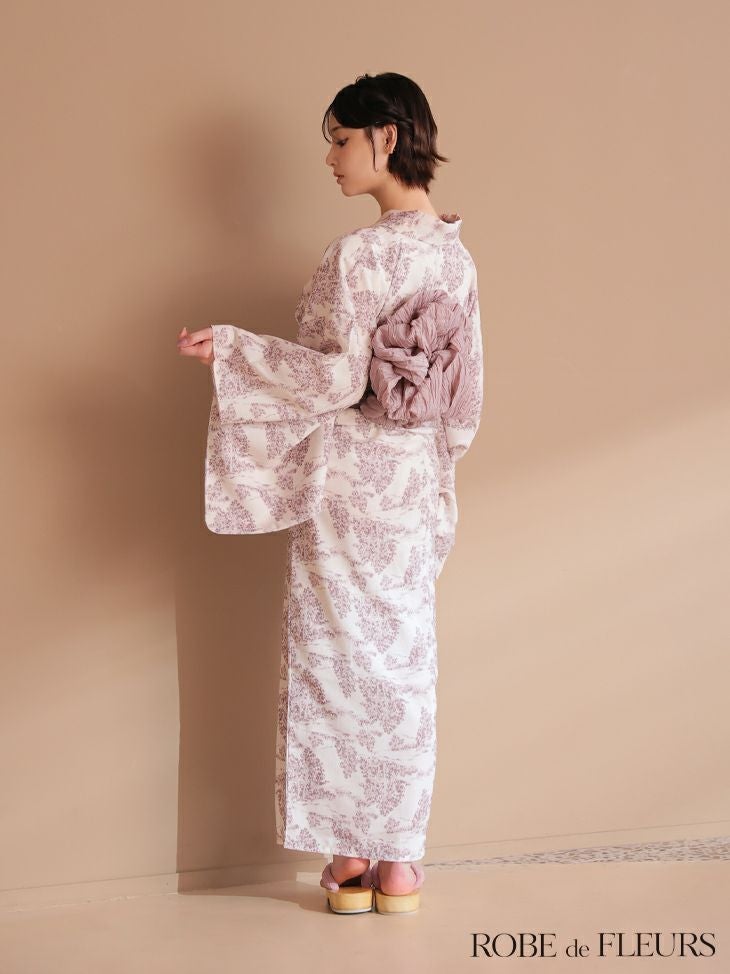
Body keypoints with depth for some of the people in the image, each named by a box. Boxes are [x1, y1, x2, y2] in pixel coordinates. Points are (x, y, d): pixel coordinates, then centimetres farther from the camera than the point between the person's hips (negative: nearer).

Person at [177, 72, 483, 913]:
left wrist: (230, 347, -14)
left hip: (348, 480, -7)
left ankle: (348, 850, 14)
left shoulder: (358, 254, -17)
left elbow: (341, 376, -18)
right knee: (405, 656, 12)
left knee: (338, 654, 5)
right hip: (416, 483, 7)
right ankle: (400, 857, 20)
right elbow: (464, 390, 9)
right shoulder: (455, 254, 6)